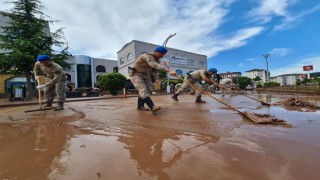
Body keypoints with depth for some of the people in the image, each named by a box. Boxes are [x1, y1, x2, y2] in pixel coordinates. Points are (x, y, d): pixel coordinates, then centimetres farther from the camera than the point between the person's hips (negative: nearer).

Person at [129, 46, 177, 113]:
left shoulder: (157, 59, 1)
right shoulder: (148, 56, -28)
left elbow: (154, 70, 2)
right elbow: (155, 65, -46)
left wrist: (157, 78, -18)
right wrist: (169, 70, -56)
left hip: (145, 74, 9)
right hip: (135, 73, -9)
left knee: (147, 90, 4)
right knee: (143, 90, -20)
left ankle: (140, 106, 17)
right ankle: (152, 107, -29)